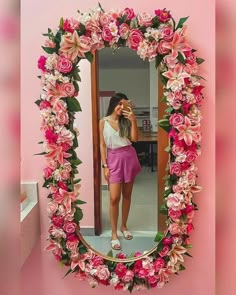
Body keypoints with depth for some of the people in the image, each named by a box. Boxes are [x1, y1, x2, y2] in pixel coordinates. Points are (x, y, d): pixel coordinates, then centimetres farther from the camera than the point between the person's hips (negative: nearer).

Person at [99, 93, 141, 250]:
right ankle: (114, 234, 6)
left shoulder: (126, 121, 4)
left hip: (129, 157, 3)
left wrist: (133, 120, -15)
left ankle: (124, 226, 29)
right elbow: (102, 145, 0)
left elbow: (134, 138, -8)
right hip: (114, 159, -2)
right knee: (114, 197, -7)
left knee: (127, 194, 11)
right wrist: (105, 165, -5)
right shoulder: (103, 122, -1)